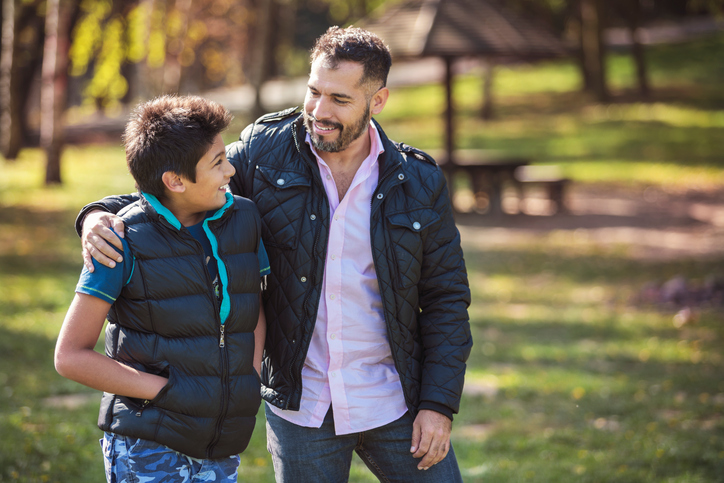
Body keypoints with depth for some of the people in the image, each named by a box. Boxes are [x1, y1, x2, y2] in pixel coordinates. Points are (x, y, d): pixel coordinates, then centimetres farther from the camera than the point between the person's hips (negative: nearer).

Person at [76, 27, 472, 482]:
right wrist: (100, 215, -17)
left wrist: (439, 403, -6)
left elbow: (446, 299, 1)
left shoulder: (420, 183, -4)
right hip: (302, 406, 0)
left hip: (394, 401, 0)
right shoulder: (266, 149, -5)